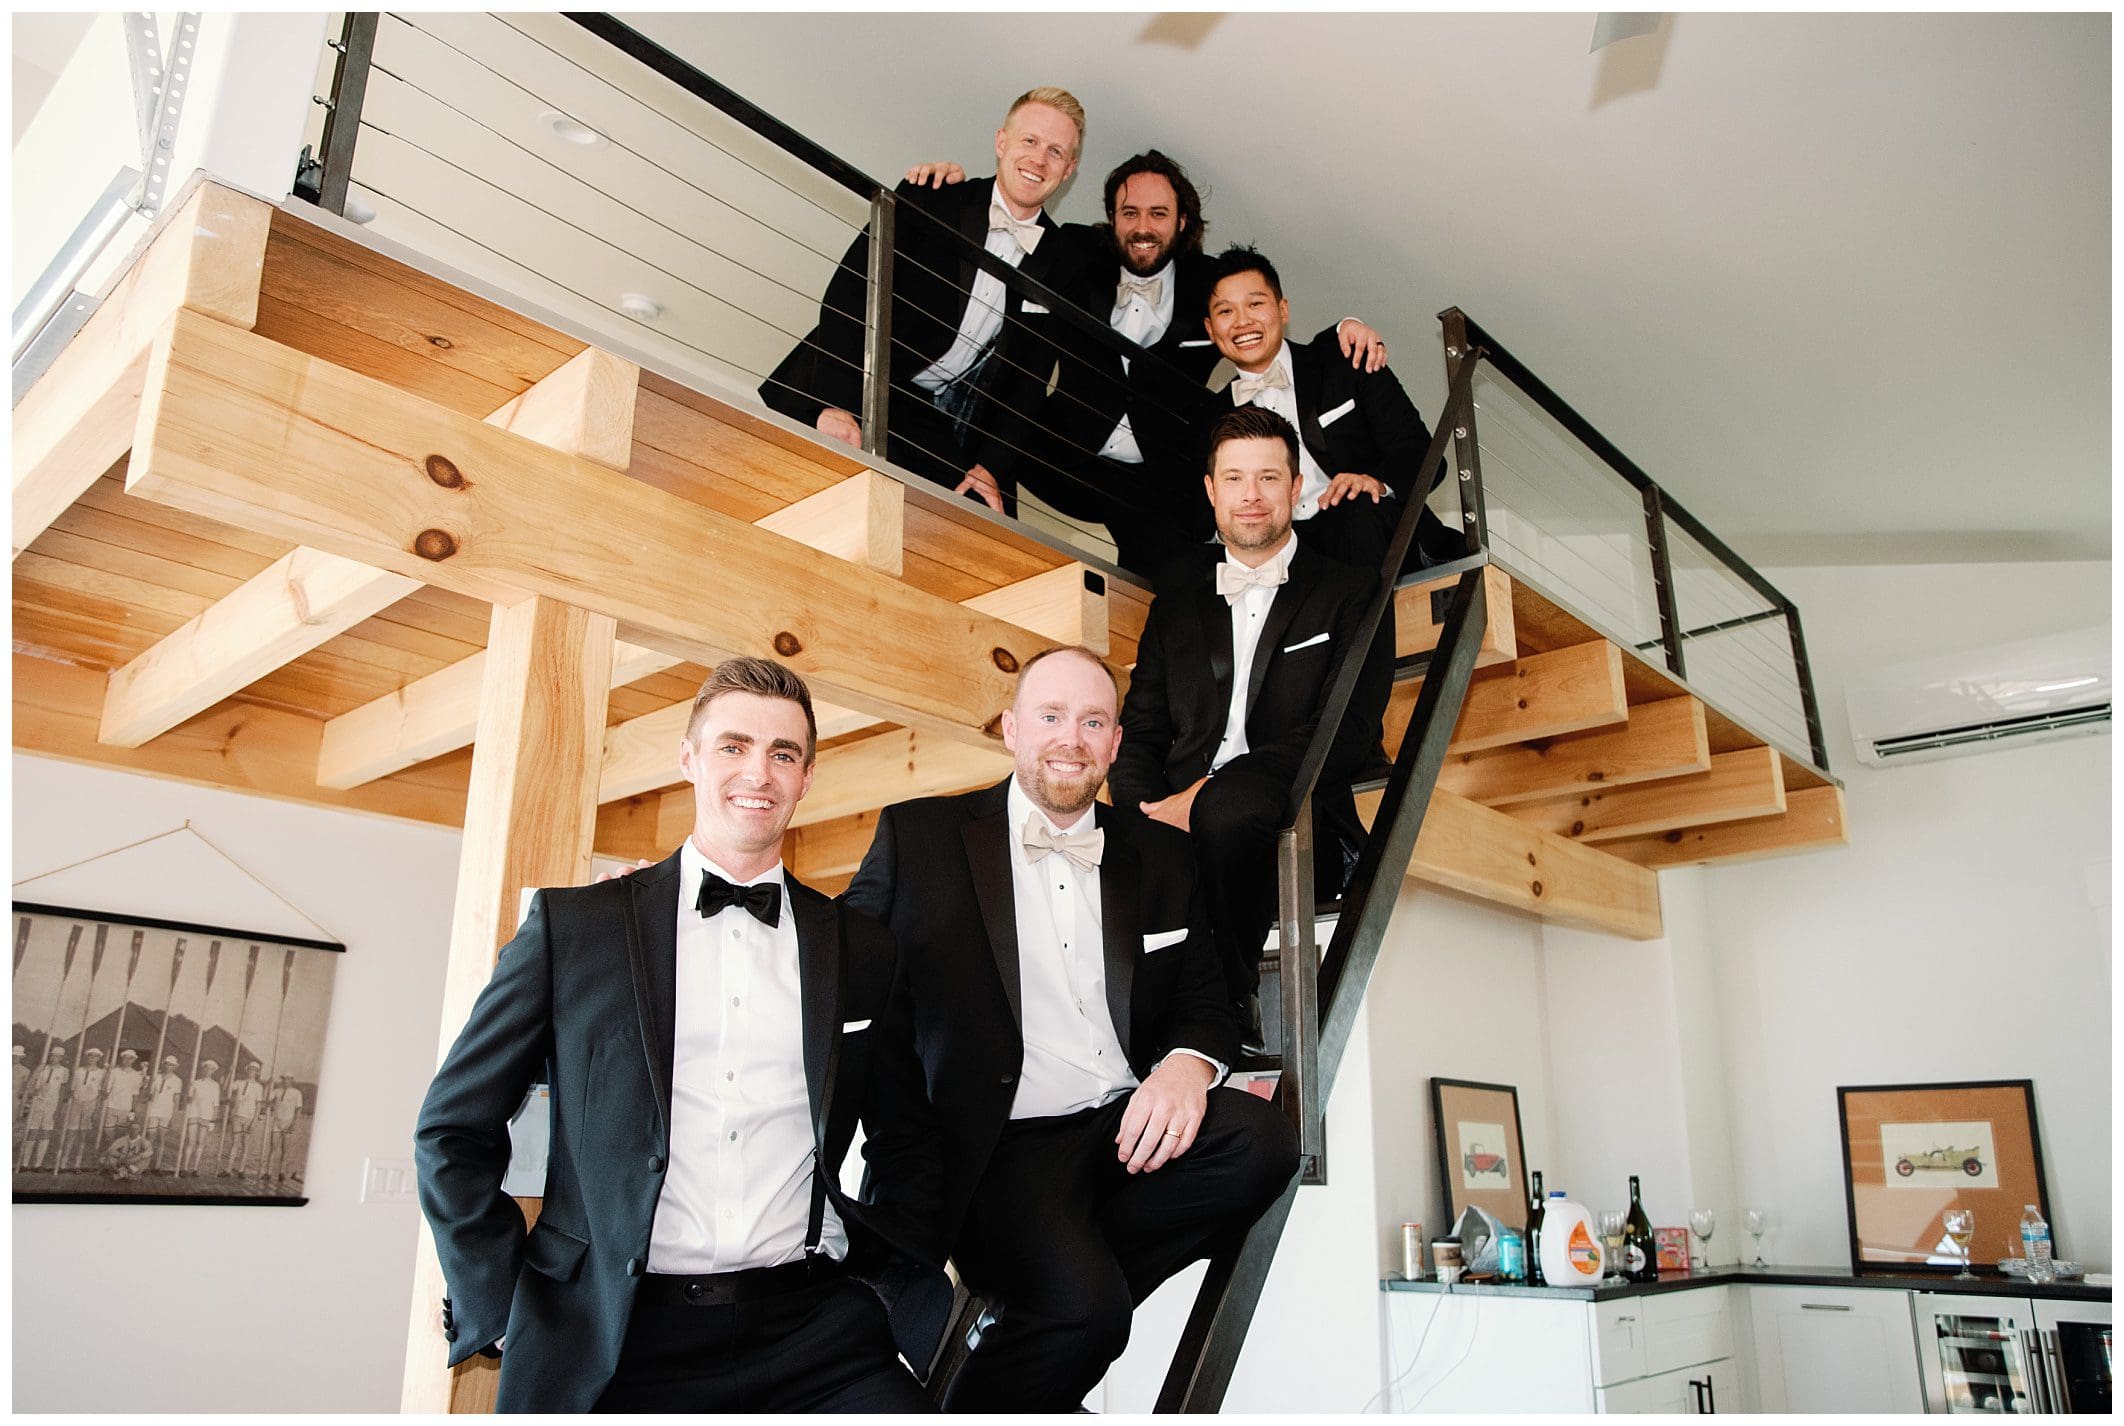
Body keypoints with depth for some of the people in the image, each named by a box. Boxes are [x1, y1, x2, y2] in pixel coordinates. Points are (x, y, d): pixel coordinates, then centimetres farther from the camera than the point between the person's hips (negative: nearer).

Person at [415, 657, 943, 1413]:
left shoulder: (860, 949, 10)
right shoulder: (571, 925, 4)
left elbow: (907, 1147, 20)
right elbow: (454, 1129, 8)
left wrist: (879, 1264, 7)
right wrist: (502, 1305, 2)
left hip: (811, 1330, 2)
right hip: (606, 1345, -1)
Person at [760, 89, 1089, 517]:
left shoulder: (1057, 262, 8)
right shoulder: (928, 201, -2)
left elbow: (1028, 379, 9)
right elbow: (848, 295, -10)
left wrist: (992, 467, -4)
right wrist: (834, 404, -21)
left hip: (941, 428, 3)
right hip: (856, 397, -3)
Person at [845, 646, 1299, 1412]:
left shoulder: (1161, 856, 14)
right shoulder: (919, 835, 3)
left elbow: (1204, 999, 14)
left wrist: (1186, 1064, -10)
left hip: (1129, 1129, 5)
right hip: (996, 1148, -4)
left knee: (1262, 1138, -24)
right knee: (1083, 1305, -29)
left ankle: (1033, 1313, -9)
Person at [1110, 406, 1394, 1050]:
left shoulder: (1351, 592, 11)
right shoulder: (1176, 603, 23)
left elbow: (1345, 732, -4)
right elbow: (1140, 733, 17)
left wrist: (1207, 793, -15)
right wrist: (1150, 814, -8)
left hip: (1300, 829, -2)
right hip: (1178, 820, 2)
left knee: (1230, 808, -38)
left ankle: (1230, 1007, -18)